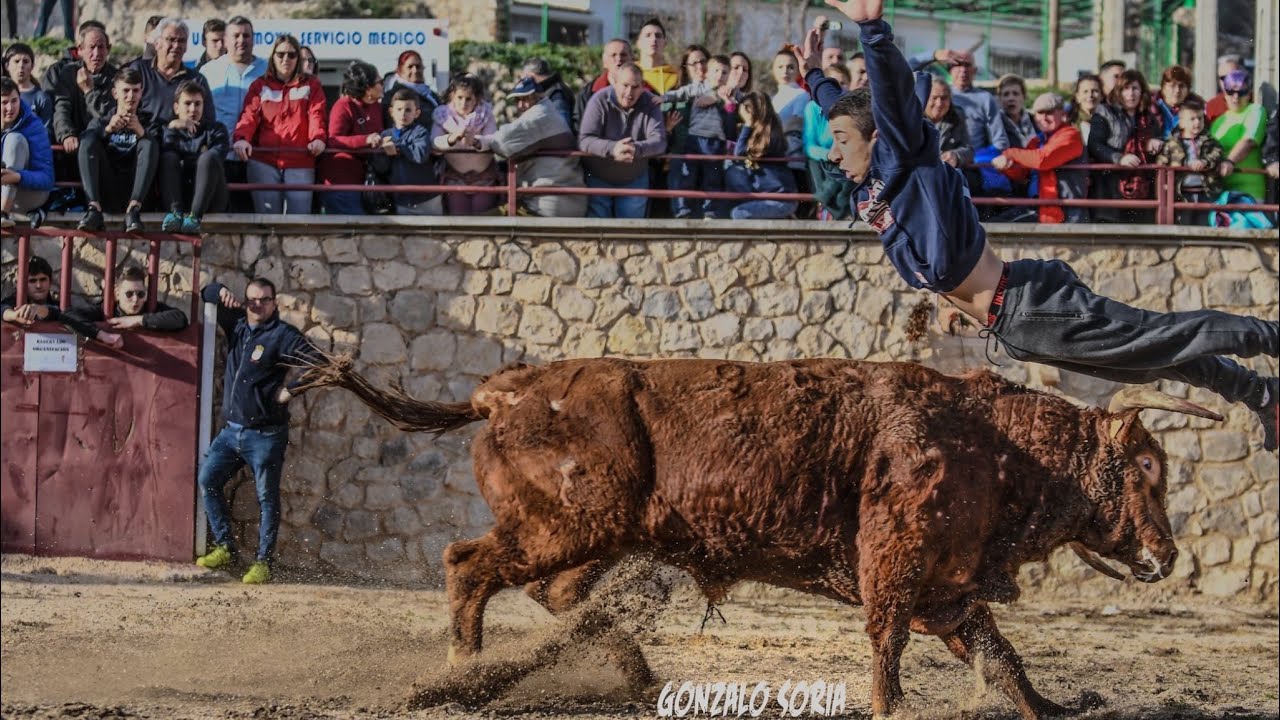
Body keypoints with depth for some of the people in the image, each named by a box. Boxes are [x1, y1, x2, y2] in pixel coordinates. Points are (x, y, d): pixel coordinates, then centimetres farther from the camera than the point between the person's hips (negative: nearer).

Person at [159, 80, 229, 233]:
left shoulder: (215, 129, 13)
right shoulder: (169, 130, 16)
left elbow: (217, 154, -9)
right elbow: (163, 153, -7)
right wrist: (172, 128, -21)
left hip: (210, 201, -1)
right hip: (179, 197, 1)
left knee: (208, 157, -26)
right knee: (169, 157, -20)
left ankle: (195, 215, -43)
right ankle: (175, 211, -40)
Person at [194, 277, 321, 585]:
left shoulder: (282, 335, -10)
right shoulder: (237, 325, 9)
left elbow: (319, 363, -17)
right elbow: (207, 293, 20)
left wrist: (292, 389, -20)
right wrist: (222, 293, -2)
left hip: (266, 435, -7)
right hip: (232, 430, 7)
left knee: (267, 497, -2)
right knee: (207, 481, 4)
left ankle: (263, 562, 3)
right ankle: (225, 548, 12)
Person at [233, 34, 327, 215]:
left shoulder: (311, 86, 14)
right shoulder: (260, 86, 14)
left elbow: (316, 115, 0)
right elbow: (249, 116, 0)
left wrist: (318, 138, -22)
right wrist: (241, 138, -22)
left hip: (300, 162, 0)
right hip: (263, 161, 0)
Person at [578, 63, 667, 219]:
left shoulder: (651, 105, -11)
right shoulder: (599, 101, -17)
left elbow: (659, 141, -22)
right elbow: (585, 140, -24)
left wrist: (637, 149, -45)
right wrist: (612, 148, -44)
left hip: (634, 181, 2)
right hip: (598, 179, -2)